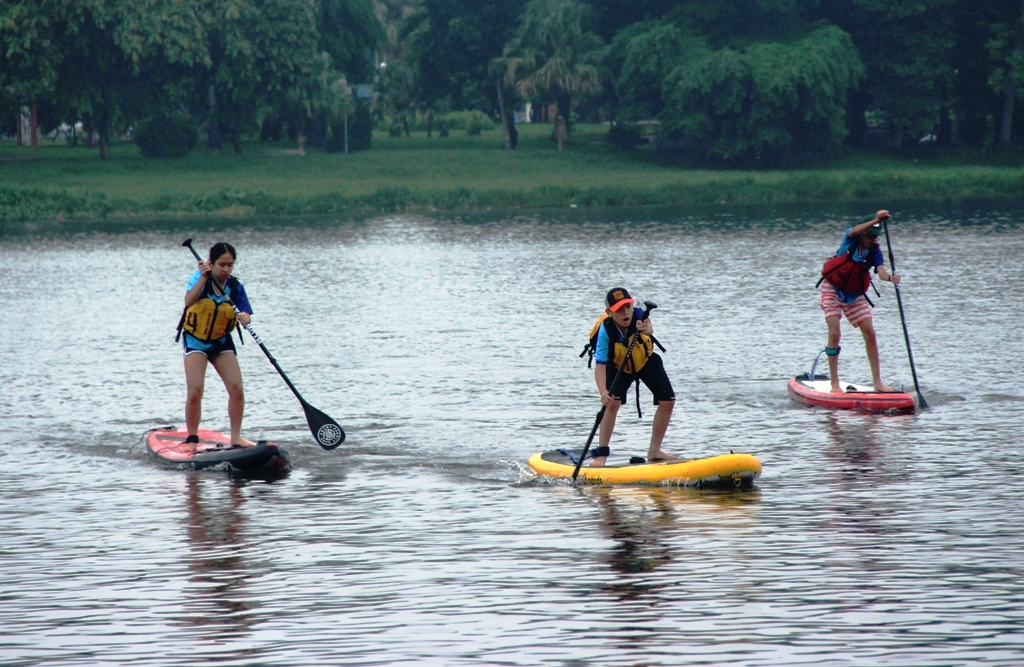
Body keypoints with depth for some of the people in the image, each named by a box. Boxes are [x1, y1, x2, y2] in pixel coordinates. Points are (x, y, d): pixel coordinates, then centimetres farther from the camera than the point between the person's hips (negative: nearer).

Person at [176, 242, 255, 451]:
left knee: (236, 389, -8)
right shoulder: (200, 278, -13)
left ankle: (235, 437, 5)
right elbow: (189, 302, -30)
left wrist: (244, 318, -32)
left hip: (222, 341, 3)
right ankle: (192, 439, -2)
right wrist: (204, 277, -37)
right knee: (195, 391, -15)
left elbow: (245, 315, -9)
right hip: (196, 340, -3)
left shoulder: (235, 287, -6)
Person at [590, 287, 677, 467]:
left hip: (646, 360, 3)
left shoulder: (639, 316, -32)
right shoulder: (606, 331, -35)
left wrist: (647, 330, -80)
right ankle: (601, 454, -16)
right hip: (618, 366, -3)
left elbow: (649, 328, -54)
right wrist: (603, 392, -53)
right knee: (613, 402, -25)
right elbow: (600, 365, -38)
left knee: (668, 401, -3)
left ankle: (654, 451, 13)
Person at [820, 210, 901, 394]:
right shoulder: (851, 238, -15)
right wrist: (875, 221, -55)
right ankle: (835, 384, -11)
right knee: (834, 333, -15)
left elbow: (881, 271, -27)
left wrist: (890, 278, -50)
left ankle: (877, 381, 2)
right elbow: (854, 232, -40)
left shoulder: (874, 250, -10)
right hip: (833, 289, -4)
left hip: (854, 294, 4)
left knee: (870, 333, -4)